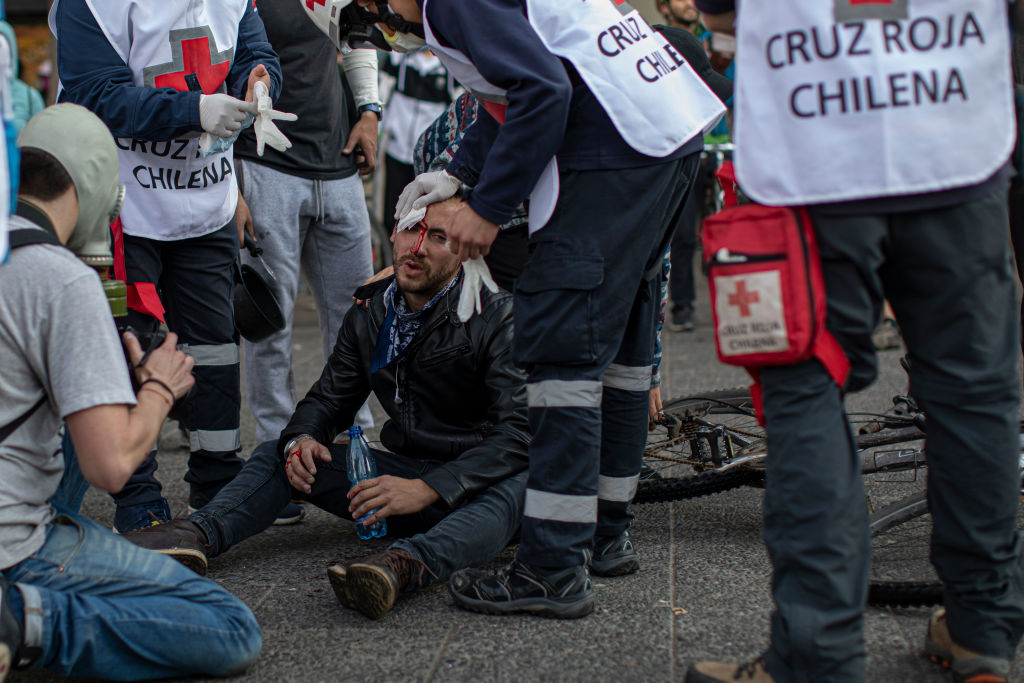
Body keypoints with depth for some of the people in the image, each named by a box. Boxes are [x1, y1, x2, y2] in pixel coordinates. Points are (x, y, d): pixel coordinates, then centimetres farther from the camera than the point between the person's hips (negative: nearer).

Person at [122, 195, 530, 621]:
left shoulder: (499, 316, -15)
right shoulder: (369, 314, 4)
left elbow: (518, 432, -23)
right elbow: (329, 398, 14)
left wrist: (427, 489, -34)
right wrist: (301, 438, -11)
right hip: (408, 470, 6)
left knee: (515, 489, -41)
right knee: (277, 455, -4)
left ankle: (406, 564, -64)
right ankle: (198, 536, -29)